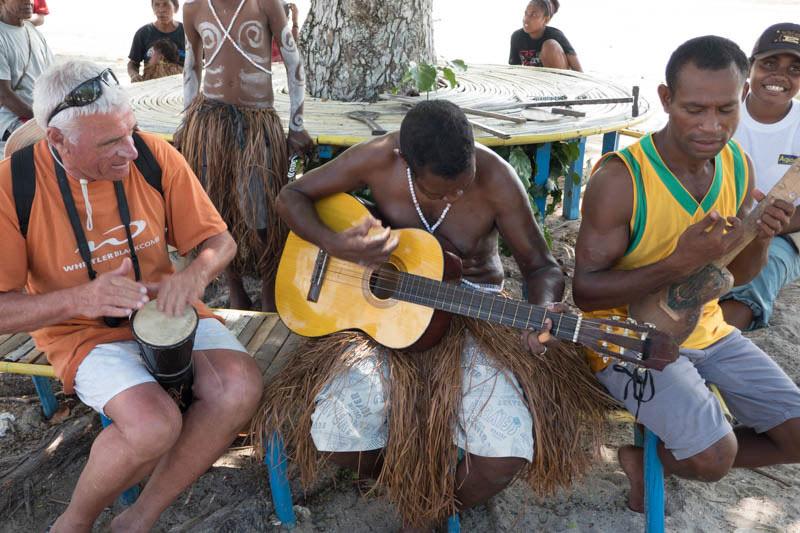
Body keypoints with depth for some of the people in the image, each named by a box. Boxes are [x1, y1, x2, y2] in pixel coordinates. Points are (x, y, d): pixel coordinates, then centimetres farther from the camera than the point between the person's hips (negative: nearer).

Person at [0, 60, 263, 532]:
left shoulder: (155, 156, -10)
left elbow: (220, 240, -2)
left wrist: (194, 275, -25)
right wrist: (79, 299, -32)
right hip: (83, 331, -3)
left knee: (241, 387, -22)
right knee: (154, 424, -30)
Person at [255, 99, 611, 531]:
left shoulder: (495, 179, -17)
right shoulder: (377, 161, -14)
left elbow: (542, 267, -8)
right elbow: (291, 196, -3)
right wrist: (334, 245, -23)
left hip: (472, 309, 0)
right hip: (385, 304, 1)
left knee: (508, 448, -23)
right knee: (335, 429, -24)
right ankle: (407, 490, 13)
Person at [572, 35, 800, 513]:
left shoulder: (738, 165, 0)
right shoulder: (620, 178, -23)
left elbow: (737, 274, 9)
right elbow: (584, 291, -21)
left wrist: (761, 236, -14)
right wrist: (681, 263, -32)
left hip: (706, 329, 7)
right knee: (715, 455, -22)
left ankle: (654, 454, 18)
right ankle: (644, 452, 12)